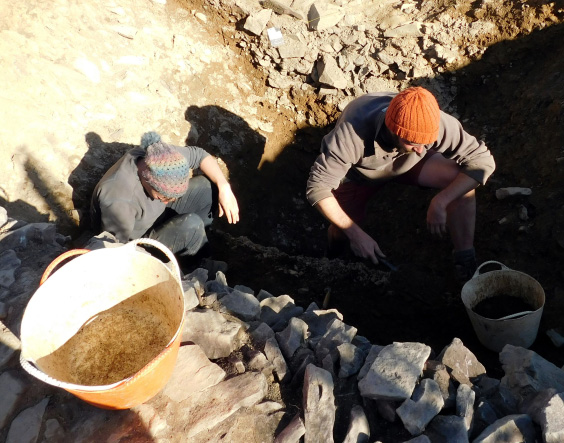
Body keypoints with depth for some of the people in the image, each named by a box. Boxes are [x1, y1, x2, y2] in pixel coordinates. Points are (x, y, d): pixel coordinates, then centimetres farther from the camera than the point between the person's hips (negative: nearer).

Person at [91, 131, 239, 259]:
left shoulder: (157, 155, -24)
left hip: (158, 212, 6)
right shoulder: (119, 202, -40)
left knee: (209, 186, -9)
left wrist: (224, 188, -19)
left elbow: (199, 155, -8)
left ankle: (198, 243, 12)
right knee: (191, 225, -29)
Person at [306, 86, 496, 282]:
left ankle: (465, 259, -7)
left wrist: (440, 203, -36)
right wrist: (356, 234, -35)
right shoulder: (352, 133, -42)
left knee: (463, 181, -24)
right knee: (341, 237, -16)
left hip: (409, 162, 2)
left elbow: (483, 161, -25)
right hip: (359, 171, -1)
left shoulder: (435, 124, -36)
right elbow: (317, 187, -34)